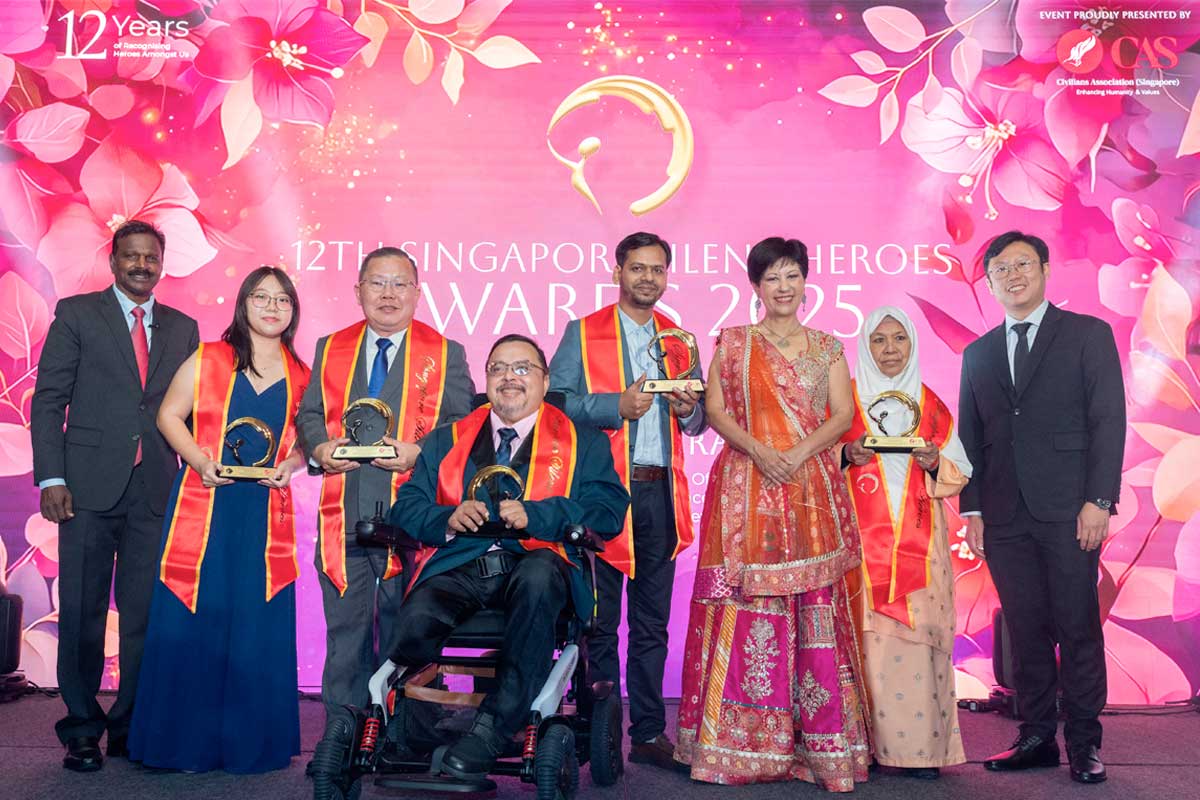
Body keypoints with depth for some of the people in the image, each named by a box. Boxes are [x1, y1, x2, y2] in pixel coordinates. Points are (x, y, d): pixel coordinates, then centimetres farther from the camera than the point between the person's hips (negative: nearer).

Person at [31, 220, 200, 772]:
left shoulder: (183, 328, 14)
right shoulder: (76, 314, 6)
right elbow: (47, 400, 1)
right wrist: (51, 478, -7)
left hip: (157, 491, 2)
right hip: (90, 485, -2)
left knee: (145, 613, 4)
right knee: (82, 612, 3)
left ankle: (131, 726, 17)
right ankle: (82, 730, 16)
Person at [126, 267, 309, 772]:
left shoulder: (300, 375, 9)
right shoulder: (207, 360, 4)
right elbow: (169, 415, 4)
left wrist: (291, 464, -6)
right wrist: (200, 460, -10)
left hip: (267, 513, 2)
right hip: (205, 506, -2)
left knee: (258, 626, 3)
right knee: (193, 620, 0)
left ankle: (250, 742, 16)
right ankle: (186, 742, 13)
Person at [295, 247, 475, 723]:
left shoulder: (445, 354, 5)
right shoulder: (331, 348, 14)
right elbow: (309, 414, 15)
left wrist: (419, 453, -15)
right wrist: (319, 448, -6)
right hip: (343, 517, 2)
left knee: (404, 637, 7)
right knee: (344, 634, 7)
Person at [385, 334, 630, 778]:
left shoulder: (583, 442, 17)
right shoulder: (446, 440, 25)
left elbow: (609, 511, 0)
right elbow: (405, 508, 15)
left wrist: (533, 515, -14)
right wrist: (448, 519, -8)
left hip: (535, 564, -1)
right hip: (458, 567, 2)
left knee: (538, 575, -39)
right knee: (414, 624, -32)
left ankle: (495, 725, -29)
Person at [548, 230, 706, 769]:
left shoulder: (679, 340, 17)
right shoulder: (583, 333, 5)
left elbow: (698, 421, 19)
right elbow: (554, 400, -5)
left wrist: (688, 410, -4)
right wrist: (617, 406, -16)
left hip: (661, 495, 4)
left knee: (652, 623, 8)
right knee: (599, 621, 1)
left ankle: (649, 732, 15)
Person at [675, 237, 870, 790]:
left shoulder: (826, 347, 14)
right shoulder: (733, 343, 10)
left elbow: (843, 415, 4)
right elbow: (714, 409, 2)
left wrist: (799, 452, -11)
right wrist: (757, 449, -13)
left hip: (811, 488, 1)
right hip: (746, 489, -1)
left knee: (814, 609, -3)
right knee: (745, 606, -3)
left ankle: (819, 745, 3)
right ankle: (739, 744, 5)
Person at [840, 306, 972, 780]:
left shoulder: (930, 404, 12)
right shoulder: (846, 399, 8)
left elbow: (959, 473, 12)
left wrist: (934, 463, -7)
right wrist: (848, 455, -12)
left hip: (918, 541, 1)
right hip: (862, 539, -1)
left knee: (918, 633, -5)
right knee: (868, 634, -5)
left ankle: (920, 746, 2)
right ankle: (868, 742, 3)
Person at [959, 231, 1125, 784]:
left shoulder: (1089, 334, 4)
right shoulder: (977, 354, 15)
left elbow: (1109, 420, -3)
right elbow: (970, 438, 14)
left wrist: (1099, 500, -11)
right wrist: (972, 508, 7)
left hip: (1069, 511, -3)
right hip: (1005, 517, 4)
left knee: (1078, 628, 1)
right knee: (1027, 631, 7)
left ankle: (1084, 743, 11)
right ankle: (1036, 738, 16)